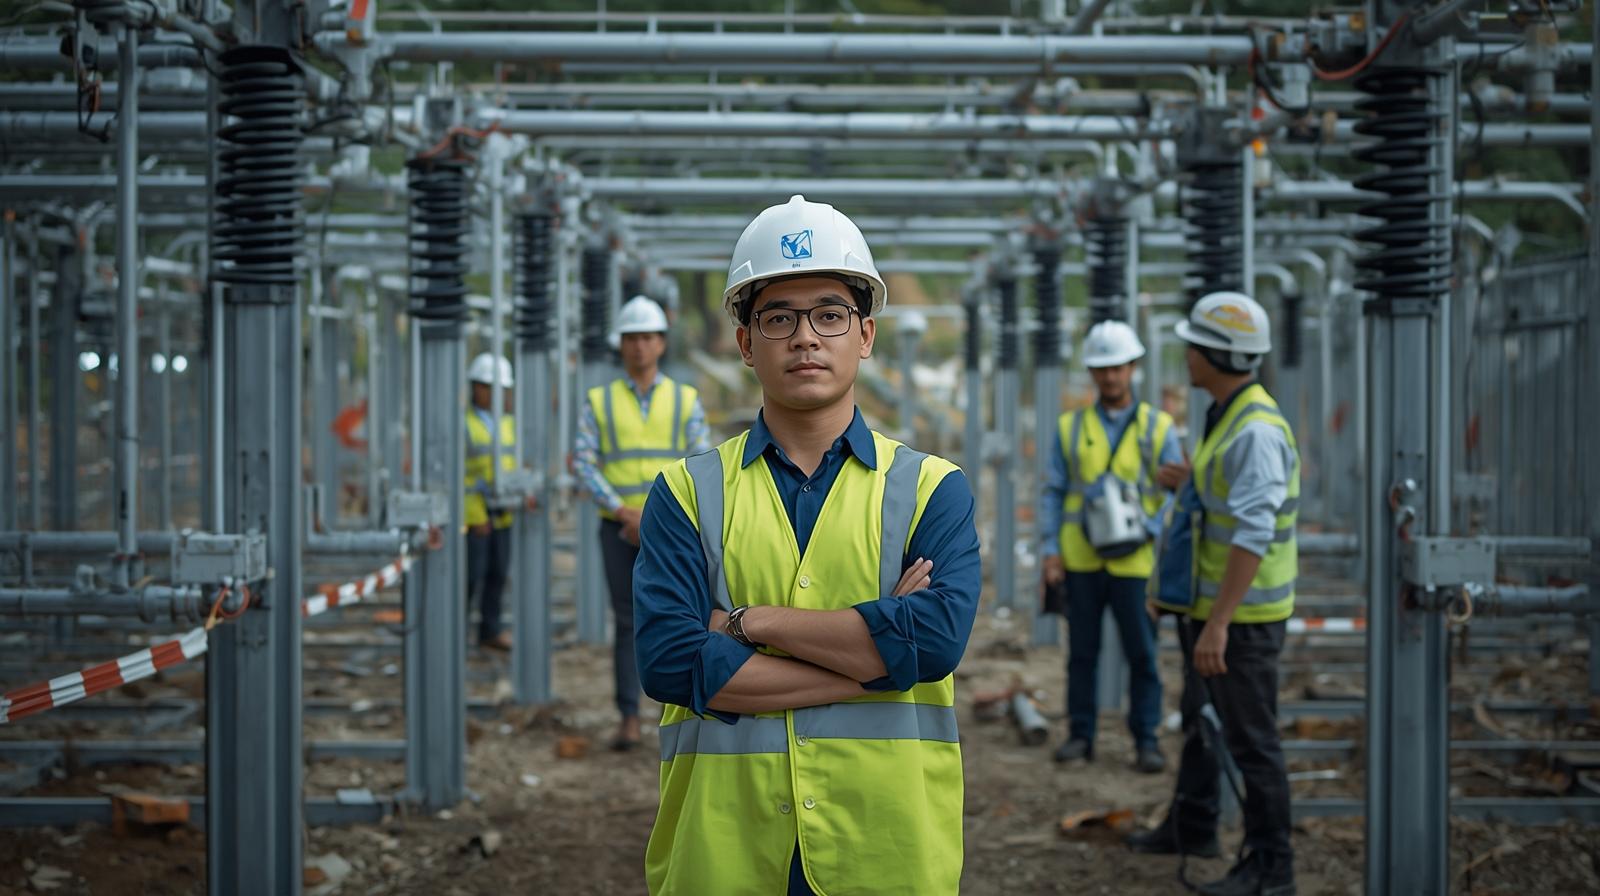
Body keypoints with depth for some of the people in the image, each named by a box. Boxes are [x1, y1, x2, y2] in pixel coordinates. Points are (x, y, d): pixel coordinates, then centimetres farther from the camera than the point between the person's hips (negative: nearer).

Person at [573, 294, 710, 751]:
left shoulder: (686, 401, 4)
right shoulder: (599, 402, 4)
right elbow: (584, 465, -5)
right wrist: (624, 514, -17)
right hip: (618, 529, 0)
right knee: (628, 623, 1)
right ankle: (628, 719, 6)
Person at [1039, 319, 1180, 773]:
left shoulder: (1157, 428, 3)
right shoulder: (1071, 428, 6)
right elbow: (1052, 493, 6)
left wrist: (1152, 532, -14)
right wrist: (1049, 552, -3)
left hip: (1133, 562, -1)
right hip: (1081, 560, 1)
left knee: (1142, 652, 0)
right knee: (1082, 651, 7)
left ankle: (1146, 739, 7)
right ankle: (1080, 734, 16)